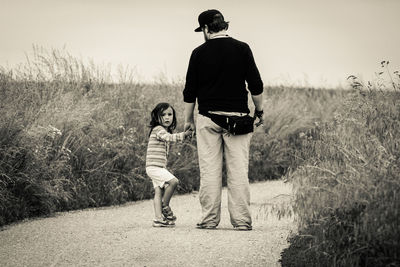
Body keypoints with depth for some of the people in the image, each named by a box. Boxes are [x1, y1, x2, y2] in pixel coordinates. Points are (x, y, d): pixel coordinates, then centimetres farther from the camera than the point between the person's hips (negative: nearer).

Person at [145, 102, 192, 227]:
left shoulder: (166, 131, 21)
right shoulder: (158, 129, -10)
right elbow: (170, 137, -26)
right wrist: (184, 134, -33)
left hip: (159, 167, 10)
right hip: (154, 166, -10)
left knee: (159, 192, 3)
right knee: (173, 181, -21)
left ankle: (158, 219, -1)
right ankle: (165, 207, -6)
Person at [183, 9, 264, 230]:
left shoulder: (199, 53, 0)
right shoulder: (242, 49, 0)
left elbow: (190, 91, 3)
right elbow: (256, 85, 0)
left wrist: (188, 119, 14)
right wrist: (259, 111, 13)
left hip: (208, 117, 0)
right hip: (237, 117, 0)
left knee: (209, 171, 3)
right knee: (238, 170, 1)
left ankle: (209, 219, 2)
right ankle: (241, 220, -1)